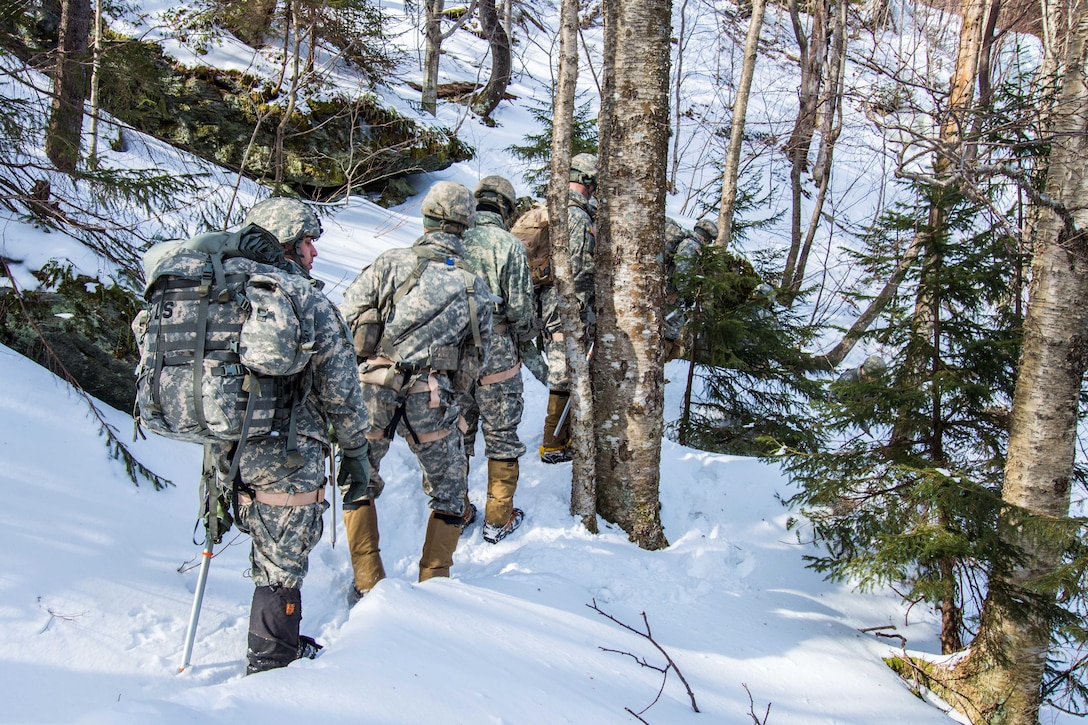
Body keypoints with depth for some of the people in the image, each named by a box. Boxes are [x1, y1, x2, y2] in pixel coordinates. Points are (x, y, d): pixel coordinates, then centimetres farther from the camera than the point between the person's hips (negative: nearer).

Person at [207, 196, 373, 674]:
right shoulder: (310, 307, -15)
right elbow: (341, 392, -10)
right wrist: (355, 451, 3)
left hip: (230, 452, 7)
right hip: (288, 460, -7)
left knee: (271, 557, 23)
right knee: (282, 568, 7)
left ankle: (283, 645, 38)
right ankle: (271, 669, 19)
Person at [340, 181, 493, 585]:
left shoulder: (390, 263, 1)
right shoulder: (475, 286, 7)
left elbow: (345, 317, -2)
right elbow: (478, 359, 10)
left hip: (372, 389, 0)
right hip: (434, 400, 0)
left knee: (359, 483, 21)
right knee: (449, 492, 20)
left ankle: (368, 585, 18)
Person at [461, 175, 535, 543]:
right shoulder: (510, 246, -10)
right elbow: (521, 308, -10)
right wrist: (525, 339, 10)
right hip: (496, 353, -4)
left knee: (456, 433, 15)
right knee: (501, 435, 8)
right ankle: (498, 520, 14)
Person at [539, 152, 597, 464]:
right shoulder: (580, 219, -18)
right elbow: (579, 275, -21)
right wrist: (584, 318, -16)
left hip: (547, 309, 9)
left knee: (562, 377, 19)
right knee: (565, 380, 1)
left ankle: (567, 436, 30)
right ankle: (554, 446, 9)